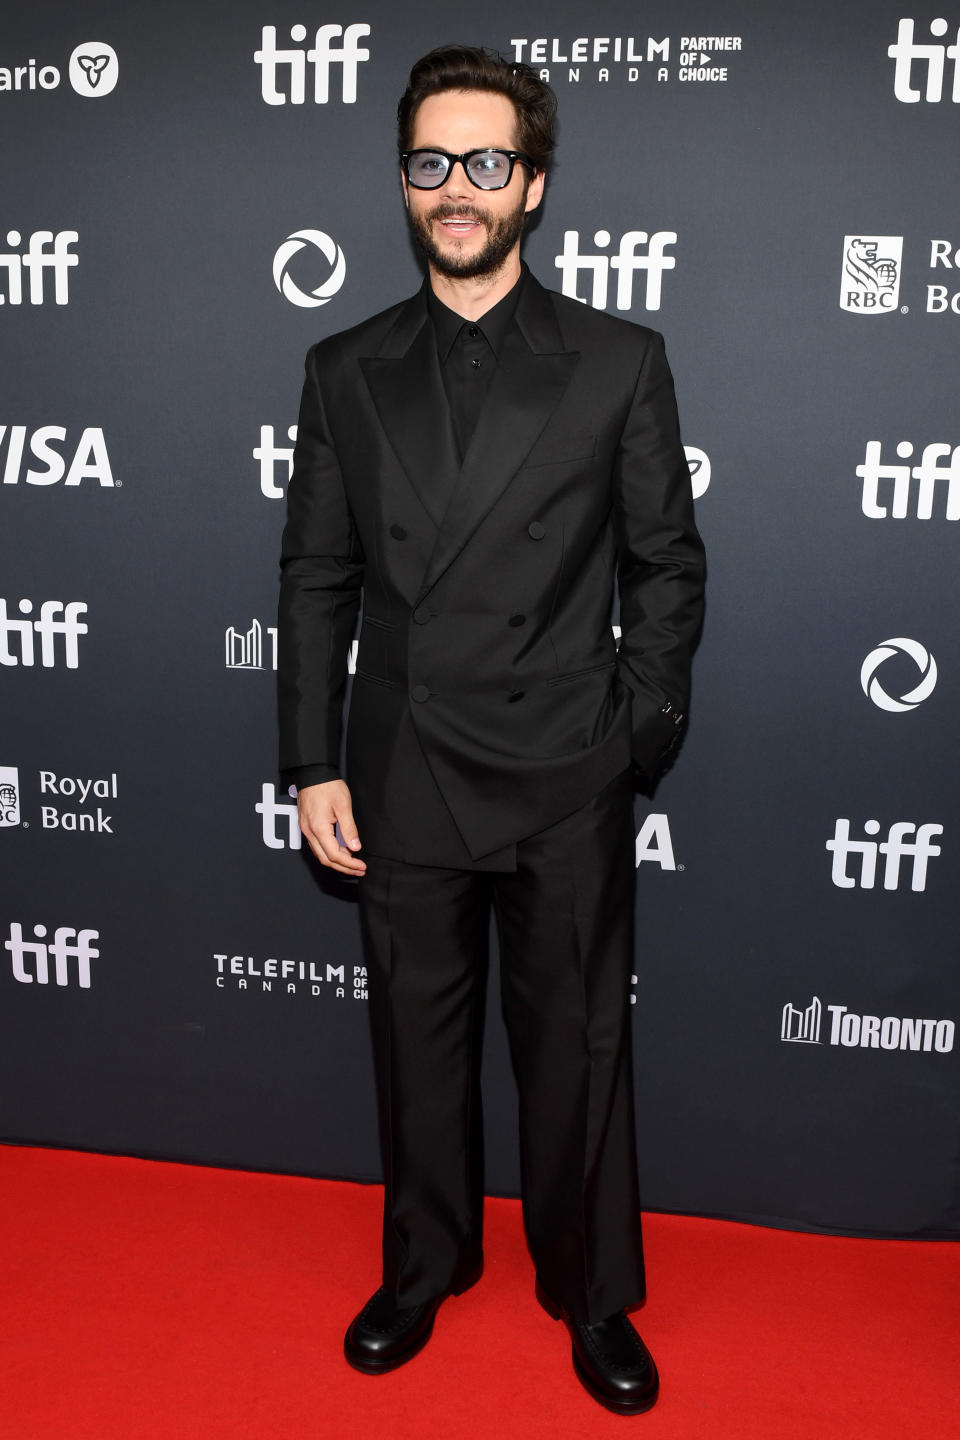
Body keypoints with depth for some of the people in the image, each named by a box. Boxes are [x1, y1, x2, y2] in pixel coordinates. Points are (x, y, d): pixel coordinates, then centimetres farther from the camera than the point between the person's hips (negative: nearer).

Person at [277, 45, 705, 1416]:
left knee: (576, 1047, 11)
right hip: (403, 779, 2)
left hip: (566, 784, -1)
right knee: (418, 1037, 16)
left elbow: (667, 567, 2)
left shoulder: (620, 362, 0)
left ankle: (594, 1297, 34)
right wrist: (313, 766, 0)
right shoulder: (346, 372, 5)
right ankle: (425, 1266, 40)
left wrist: (631, 732, -7)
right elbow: (316, 579, 5)